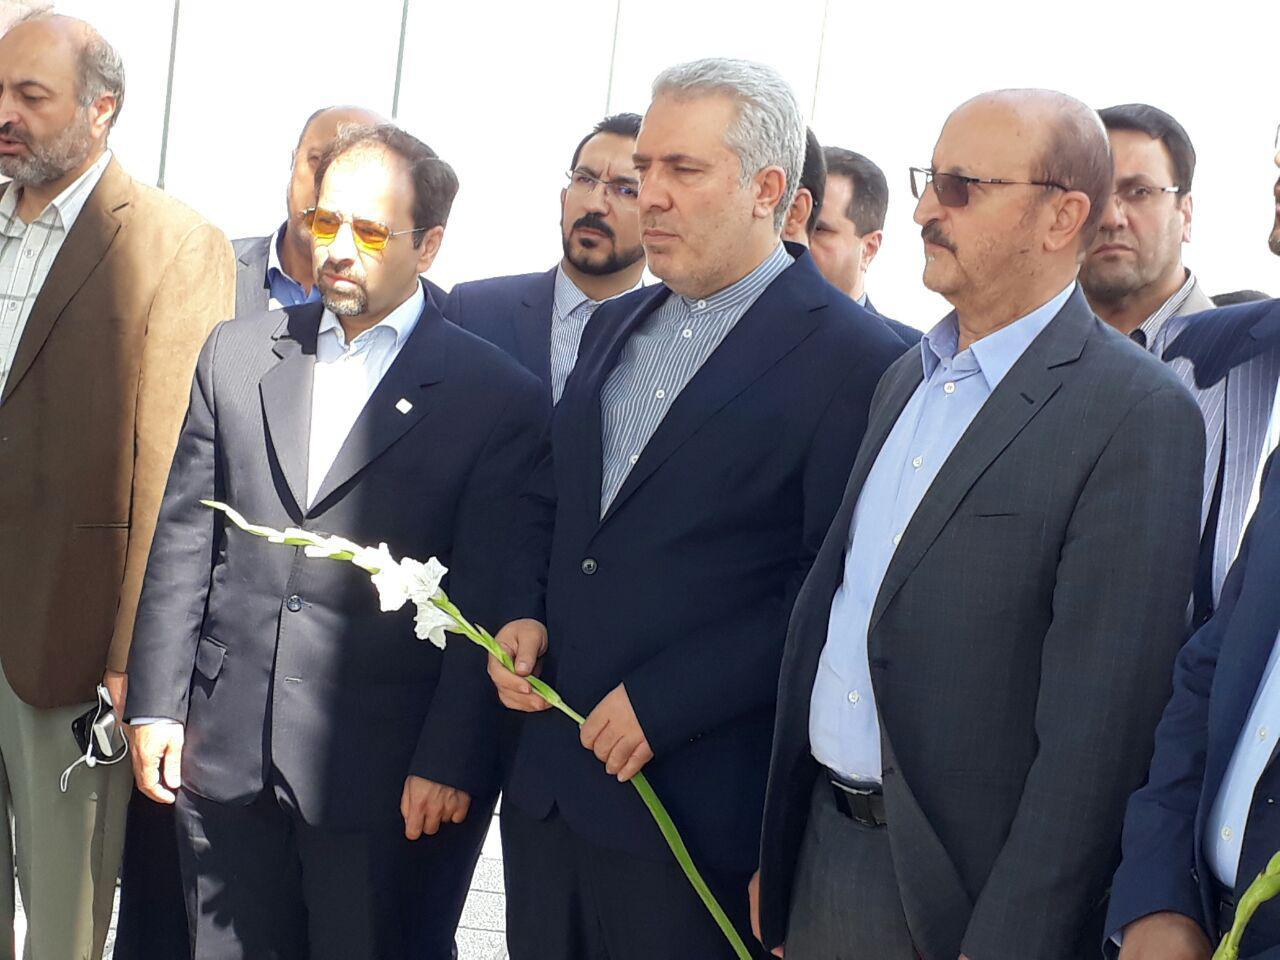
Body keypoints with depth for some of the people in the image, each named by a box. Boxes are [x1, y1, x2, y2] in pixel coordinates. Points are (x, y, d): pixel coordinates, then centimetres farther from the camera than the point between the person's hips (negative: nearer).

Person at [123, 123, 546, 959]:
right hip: (224, 754, 4)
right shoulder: (237, 356, 10)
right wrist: (156, 703, 6)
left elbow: (488, 605, -7)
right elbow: (184, 539, 10)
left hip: (390, 781, -4)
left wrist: (450, 764, -11)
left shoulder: (497, 397, -4)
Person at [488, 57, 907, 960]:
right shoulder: (618, 325, 14)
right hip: (549, 782, 7)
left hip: (698, 811, -7)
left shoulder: (855, 360, -11)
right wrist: (528, 612, 3)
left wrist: (664, 705, -18)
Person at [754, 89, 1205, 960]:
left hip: (965, 889, -7)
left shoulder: (1138, 418, -14)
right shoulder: (905, 380, 11)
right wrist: (773, 851, 11)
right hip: (822, 846, 7)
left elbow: (1096, 726, -18)